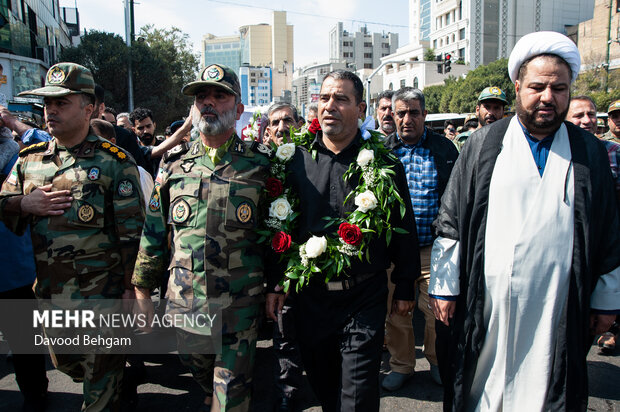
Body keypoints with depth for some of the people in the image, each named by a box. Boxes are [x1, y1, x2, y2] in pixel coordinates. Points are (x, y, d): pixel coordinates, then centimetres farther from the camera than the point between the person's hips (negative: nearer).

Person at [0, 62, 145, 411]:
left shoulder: (114, 162, -10)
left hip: (99, 295, -6)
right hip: (47, 291, 6)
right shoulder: (29, 158, 6)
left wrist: (130, 290, -13)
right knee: (65, 364, 24)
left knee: (101, 381, 8)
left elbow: (132, 232, -11)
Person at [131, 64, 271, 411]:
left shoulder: (260, 164, -4)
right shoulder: (174, 164, 3)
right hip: (184, 303, 3)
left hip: (240, 305, -3)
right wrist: (142, 291, 9)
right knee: (198, 371, 23)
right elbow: (154, 233, 7)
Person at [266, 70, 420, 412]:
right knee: (321, 382, 19)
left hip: (364, 297, -2)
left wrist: (405, 288, 3)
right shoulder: (296, 160, 2)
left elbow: (403, 226, 2)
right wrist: (274, 283, 5)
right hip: (309, 295, 3)